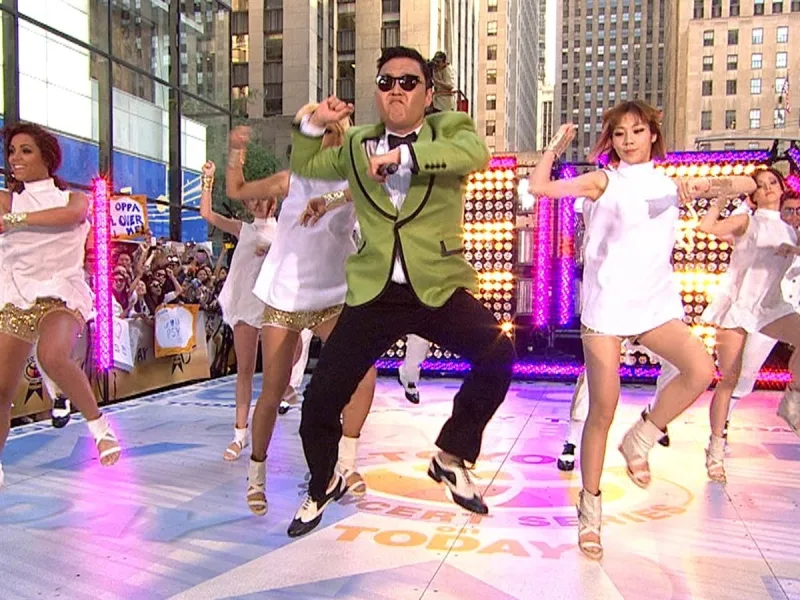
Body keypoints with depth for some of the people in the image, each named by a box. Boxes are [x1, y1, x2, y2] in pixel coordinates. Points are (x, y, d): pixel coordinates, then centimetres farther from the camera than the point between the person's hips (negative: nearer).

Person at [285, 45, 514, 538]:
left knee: (498, 354, -26)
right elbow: (304, 166, 28)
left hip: (439, 288, -2)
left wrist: (403, 155, -26)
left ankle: (452, 458, 0)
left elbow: (476, 153, -20)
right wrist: (315, 123, 10)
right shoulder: (357, 145, 13)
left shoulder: (450, 129, 4)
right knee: (320, 399, -2)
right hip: (374, 292, 2)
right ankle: (324, 484, 30)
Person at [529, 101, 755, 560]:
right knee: (602, 412, -1)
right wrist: (557, 146, 3)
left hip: (656, 302, 3)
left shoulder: (671, 183, 13)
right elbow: (539, 186, -3)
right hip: (606, 304, -3)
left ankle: (641, 439, 1)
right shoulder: (604, 182, 6)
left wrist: (702, 187, -10)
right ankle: (590, 509, 15)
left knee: (701, 370, -24)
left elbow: (746, 185, 7)